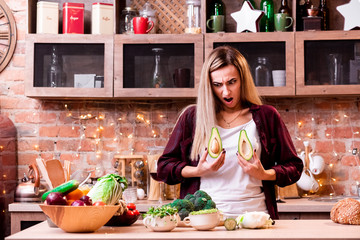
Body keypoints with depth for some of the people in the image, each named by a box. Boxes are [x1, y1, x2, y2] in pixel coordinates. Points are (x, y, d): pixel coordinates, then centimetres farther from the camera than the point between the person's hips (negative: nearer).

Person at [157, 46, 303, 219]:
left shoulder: (267, 117, 12)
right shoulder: (191, 117, 12)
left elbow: (294, 167, 16)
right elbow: (164, 167, 14)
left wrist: (264, 174, -3)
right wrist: (198, 171, -3)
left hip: (252, 214, 0)